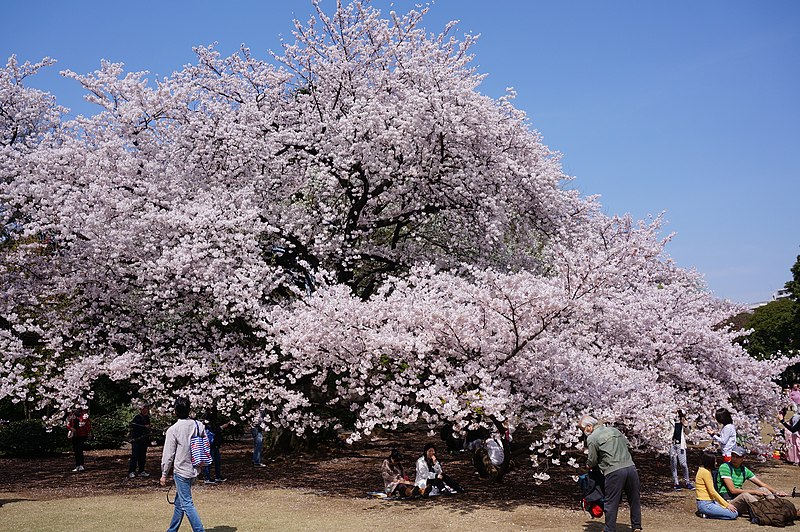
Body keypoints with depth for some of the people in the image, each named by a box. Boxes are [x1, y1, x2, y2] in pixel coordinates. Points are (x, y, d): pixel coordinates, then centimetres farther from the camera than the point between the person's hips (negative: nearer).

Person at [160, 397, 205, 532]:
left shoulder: (173, 430, -13)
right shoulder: (199, 426, 1)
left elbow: (168, 454, -9)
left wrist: (164, 474, 0)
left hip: (181, 471, -7)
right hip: (194, 470, 7)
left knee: (186, 504, -4)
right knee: (179, 501, 20)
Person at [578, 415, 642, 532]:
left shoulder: (592, 439, -2)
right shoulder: (614, 430, 17)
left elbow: (592, 461, 1)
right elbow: (628, 444, 22)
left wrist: (588, 465, 22)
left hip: (614, 471, -6)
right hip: (631, 467, 6)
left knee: (611, 503, 5)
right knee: (634, 500, 16)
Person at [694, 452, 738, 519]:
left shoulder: (702, 470, 17)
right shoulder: (705, 472, -14)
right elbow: (712, 492, -16)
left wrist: (726, 503, 11)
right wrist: (727, 504, -12)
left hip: (710, 502, 10)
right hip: (705, 504, -10)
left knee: (734, 510, 5)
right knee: (734, 514, -14)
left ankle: (705, 512, 4)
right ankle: (706, 514, -8)